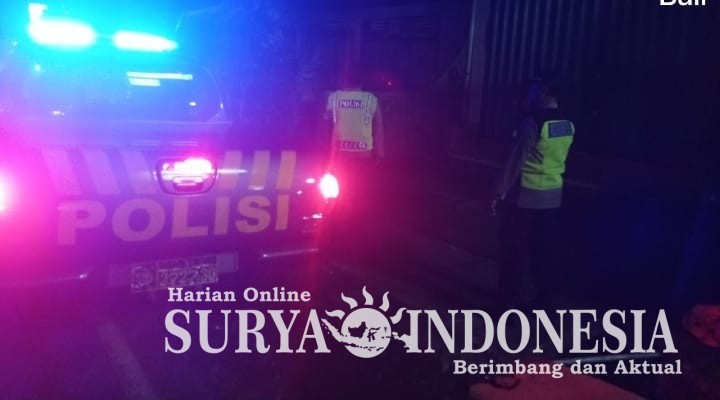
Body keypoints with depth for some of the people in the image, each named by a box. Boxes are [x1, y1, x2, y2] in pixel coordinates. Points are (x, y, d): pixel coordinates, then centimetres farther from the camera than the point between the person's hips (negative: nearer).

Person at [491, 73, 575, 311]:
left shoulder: (533, 122, -17)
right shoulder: (568, 125, 6)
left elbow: (515, 161, -17)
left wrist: (499, 191, -11)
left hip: (525, 195, -7)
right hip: (552, 196, 7)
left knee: (514, 251, 4)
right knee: (542, 251, 15)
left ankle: (510, 302, 13)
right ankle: (542, 300, 23)